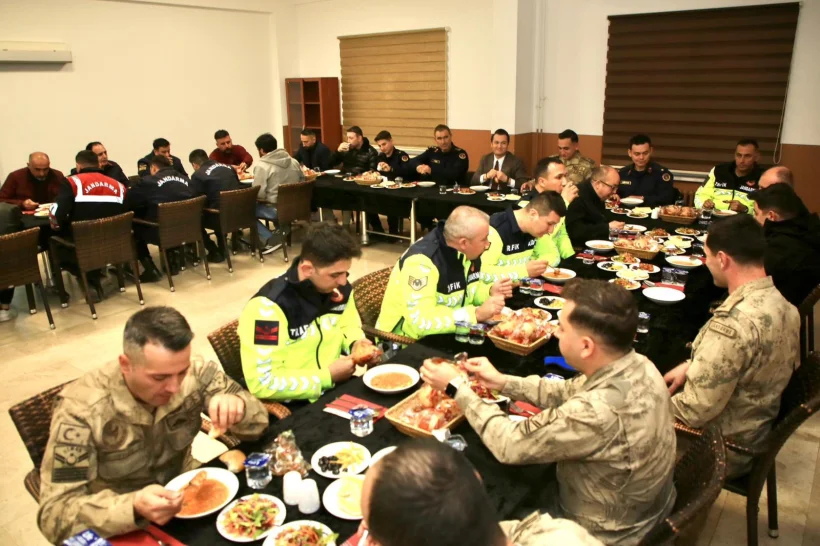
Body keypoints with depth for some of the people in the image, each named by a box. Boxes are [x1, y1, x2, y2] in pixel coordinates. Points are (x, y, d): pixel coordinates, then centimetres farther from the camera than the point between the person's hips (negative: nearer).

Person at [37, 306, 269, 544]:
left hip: (185, 501, 2)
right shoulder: (81, 409, -22)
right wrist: (133, 508, -39)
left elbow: (258, 420, -6)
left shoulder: (195, 374, -15)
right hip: (122, 533, -2)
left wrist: (237, 407, -28)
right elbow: (54, 514, -23)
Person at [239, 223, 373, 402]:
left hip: (334, 391, 6)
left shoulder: (339, 289, -4)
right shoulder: (268, 307, -24)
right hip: (291, 409, -6)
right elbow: (261, 382, -25)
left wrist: (356, 343, -5)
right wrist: (327, 377, -20)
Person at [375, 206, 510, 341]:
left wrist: (491, 292, -7)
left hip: (447, 336, 8)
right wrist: (477, 314, -32)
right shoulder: (421, 261, -28)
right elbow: (420, 322, -35)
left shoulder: (466, 252, -4)